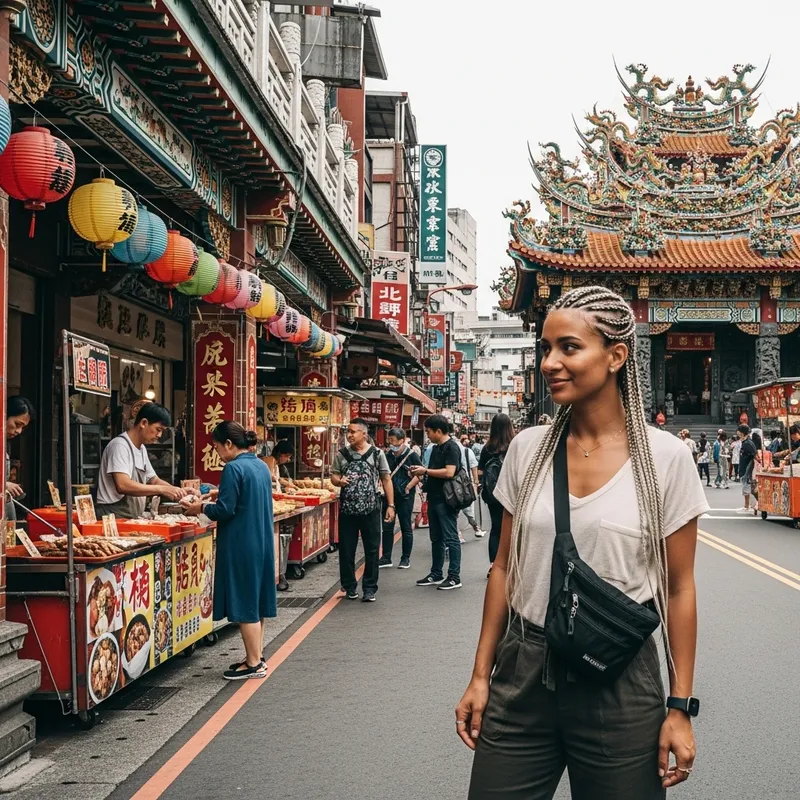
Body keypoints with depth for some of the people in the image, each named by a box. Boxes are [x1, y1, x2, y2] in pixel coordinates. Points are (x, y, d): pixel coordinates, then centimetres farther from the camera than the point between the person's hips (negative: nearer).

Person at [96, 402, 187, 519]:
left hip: (133, 518, 8)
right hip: (114, 518, -8)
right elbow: (123, 485, -24)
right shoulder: (120, 445, -12)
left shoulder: (142, 449, 15)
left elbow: (154, 481, 22)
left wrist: (178, 491, 4)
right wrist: (162, 489, -22)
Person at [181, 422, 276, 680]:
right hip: (262, 542, 9)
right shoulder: (261, 466, 10)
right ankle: (256, 656, 23)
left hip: (241, 545, -9)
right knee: (256, 599, 15)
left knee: (244, 603, -1)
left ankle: (254, 663, 4)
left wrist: (201, 508, -2)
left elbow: (225, 510, -18)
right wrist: (222, 497, 18)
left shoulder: (233, 469, -16)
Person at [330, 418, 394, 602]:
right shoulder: (342, 454, 4)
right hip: (347, 510, 2)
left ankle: (370, 588, 12)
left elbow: (386, 480, 2)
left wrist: (391, 505, -3)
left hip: (371, 510, -2)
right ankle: (350, 586, 20)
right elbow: (333, 476, 10)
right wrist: (339, 480, -14)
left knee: (372, 550, 3)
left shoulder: (377, 454, 0)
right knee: (346, 550, 7)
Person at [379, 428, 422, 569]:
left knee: (406, 527, 4)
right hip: (389, 494, 5)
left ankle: (406, 558, 11)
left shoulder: (411, 455, -7)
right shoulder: (388, 455, 9)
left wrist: (408, 487, -15)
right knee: (387, 527, 7)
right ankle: (386, 558, 14)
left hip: (405, 496, -5)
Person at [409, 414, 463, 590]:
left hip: (446, 500, -9)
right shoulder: (435, 448, 15)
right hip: (434, 498, 9)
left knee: (450, 539, -4)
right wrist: (421, 472, 4)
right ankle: (436, 574, 23)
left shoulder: (451, 447, -13)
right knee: (436, 538, 15)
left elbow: (449, 472, -23)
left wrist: (425, 471, -15)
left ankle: (454, 577, -1)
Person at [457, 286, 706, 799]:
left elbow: (678, 588, -3)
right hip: (523, 674, 3)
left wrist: (681, 708, -4)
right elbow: (505, 568, 9)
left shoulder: (665, 457, -7)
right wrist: (481, 676, 7)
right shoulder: (528, 449, 2)